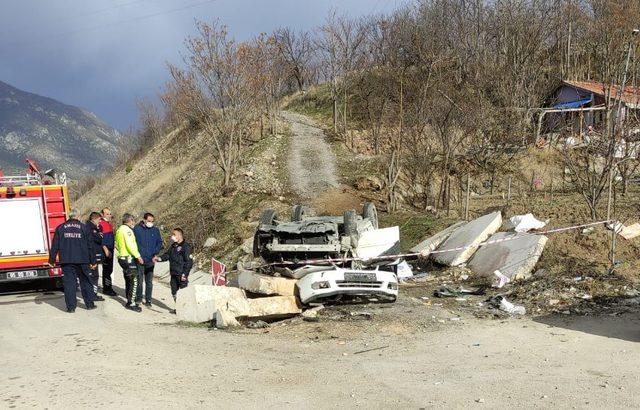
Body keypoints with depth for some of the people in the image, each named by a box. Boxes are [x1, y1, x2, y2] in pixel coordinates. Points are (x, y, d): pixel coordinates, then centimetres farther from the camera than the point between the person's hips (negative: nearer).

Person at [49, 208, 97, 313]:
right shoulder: (84, 228, 4)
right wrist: (93, 261, 9)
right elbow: (89, 245, 4)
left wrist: (52, 260, 10)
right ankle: (89, 304, 16)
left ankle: (71, 307, 1)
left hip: (66, 261, 0)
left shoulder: (60, 228, 5)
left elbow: (55, 246, 4)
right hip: (82, 260, 0)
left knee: (69, 283, 2)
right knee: (85, 281, 11)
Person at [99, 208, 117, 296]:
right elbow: (100, 239, -18)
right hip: (105, 250, -9)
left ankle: (108, 288, 19)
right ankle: (106, 289, -2)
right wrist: (106, 250, -21)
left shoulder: (110, 224, 16)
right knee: (106, 270, -6)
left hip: (110, 250, 9)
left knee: (109, 270, 12)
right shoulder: (101, 224, -12)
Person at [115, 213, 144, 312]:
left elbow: (117, 245, 20)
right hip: (129, 258, -10)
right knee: (134, 281, -7)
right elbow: (130, 245, -21)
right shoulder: (127, 230, -14)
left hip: (122, 257, 10)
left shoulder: (119, 230, 17)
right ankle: (131, 303, -7)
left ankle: (129, 301, 24)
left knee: (128, 281, 17)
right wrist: (138, 256, -17)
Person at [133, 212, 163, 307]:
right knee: (139, 280, 5)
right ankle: (139, 298, 20)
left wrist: (155, 254, -4)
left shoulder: (155, 230, 7)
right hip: (139, 260, -2)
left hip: (150, 260, 2)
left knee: (149, 282, 5)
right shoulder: (137, 229, -2)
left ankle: (148, 300, 13)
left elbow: (160, 242, 10)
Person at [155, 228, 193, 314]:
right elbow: (167, 255, 13)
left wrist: (185, 273, -18)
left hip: (182, 275, -8)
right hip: (173, 274, 9)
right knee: (174, 292, 14)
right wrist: (159, 258, -8)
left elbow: (189, 261, -15)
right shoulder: (173, 246, 13)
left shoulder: (186, 246, -13)